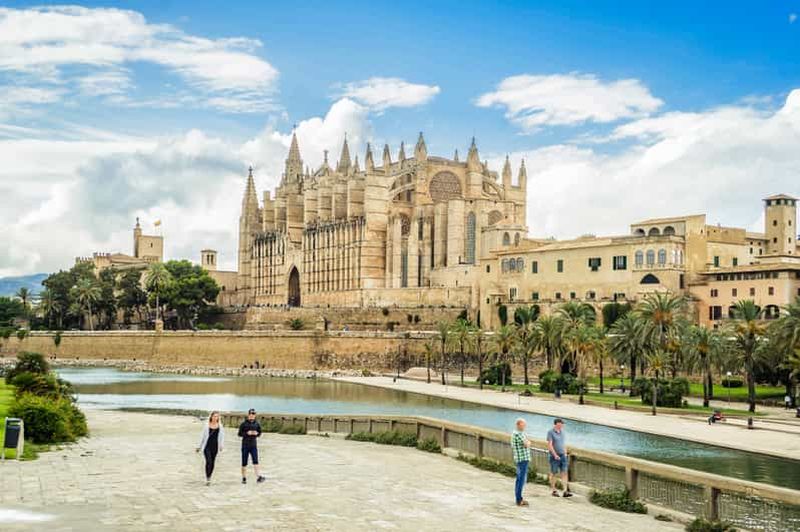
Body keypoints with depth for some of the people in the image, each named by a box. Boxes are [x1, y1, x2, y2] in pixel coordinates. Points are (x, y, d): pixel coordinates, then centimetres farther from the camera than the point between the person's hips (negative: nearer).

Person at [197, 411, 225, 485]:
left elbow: (222, 436, 2)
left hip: (215, 447, 2)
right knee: (208, 461, -17)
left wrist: (221, 445, -13)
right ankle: (207, 479, -13)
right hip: (207, 446, -2)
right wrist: (199, 446, 11)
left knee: (212, 463, 8)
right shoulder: (207, 425, -1)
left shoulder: (220, 426, 3)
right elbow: (202, 436, 7)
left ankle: (209, 478, 24)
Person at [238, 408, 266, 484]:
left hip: (254, 445, 2)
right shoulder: (244, 424, -4)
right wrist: (247, 433, -19)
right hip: (245, 445, -1)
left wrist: (257, 433, -10)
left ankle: (258, 477, -16)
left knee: (255, 461, -10)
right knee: (244, 462, 4)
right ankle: (244, 478, 15)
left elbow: (260, 433, 13)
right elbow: (240, 434, -3)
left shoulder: (256, 424, 4)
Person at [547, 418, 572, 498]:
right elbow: (549, 445, -15)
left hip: (562, 455, 6)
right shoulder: (550, 432, -11)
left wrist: (565, 452, 12)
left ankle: (565, 491, -5)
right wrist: (555, 455, -18)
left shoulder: (561, 431, 9)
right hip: (554, 456, -6)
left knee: (564, 473, -2)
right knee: (554, 473, 5)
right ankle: (554, 490, 17)